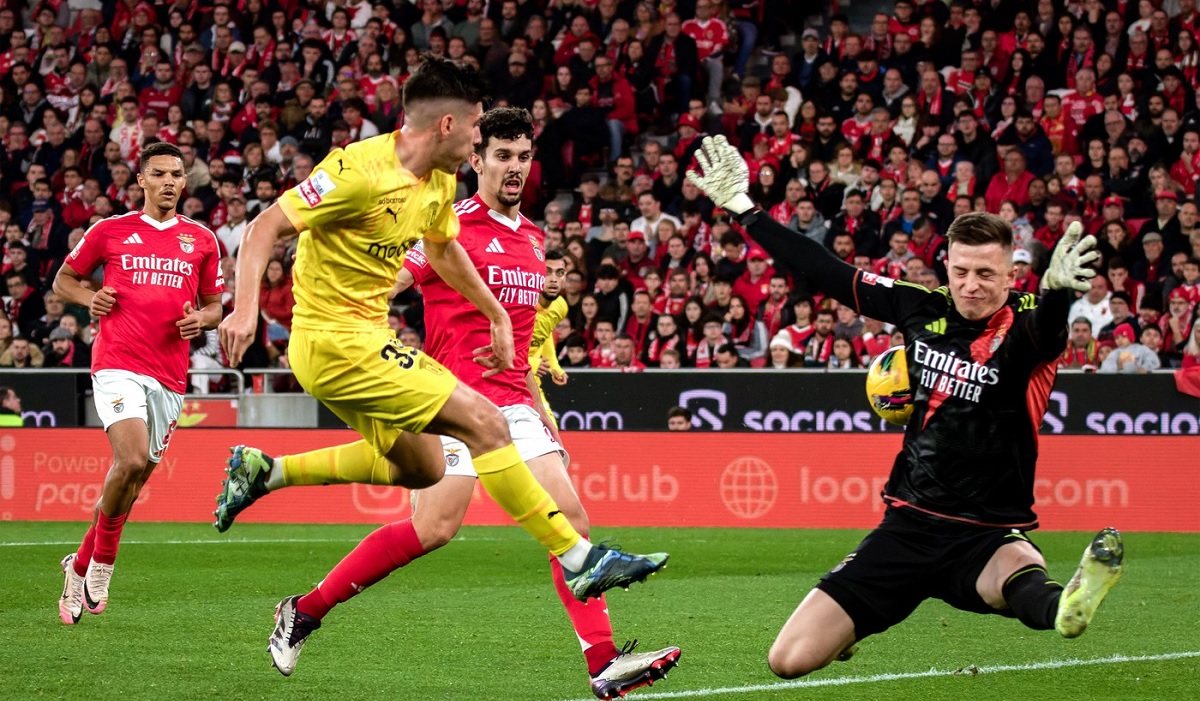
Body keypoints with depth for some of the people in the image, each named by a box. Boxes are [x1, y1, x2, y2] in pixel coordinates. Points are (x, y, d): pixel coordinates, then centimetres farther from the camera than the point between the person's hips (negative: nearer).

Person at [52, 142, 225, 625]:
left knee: (136, 475, 7)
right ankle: (102, 561, -3)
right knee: (133, 460, -23)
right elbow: (64, 280, 17)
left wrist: (201, 318, -4)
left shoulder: (202, 240, 11)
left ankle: (81, 567, 25)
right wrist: (89, 299, -4)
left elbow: (215, 305, 18)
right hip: (118, 363, -4)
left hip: (169, 376, 4)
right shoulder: (109, 231, 6)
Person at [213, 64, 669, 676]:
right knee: (484, 424, -13)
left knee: (422, 468, 21)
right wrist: (247, 305, -32)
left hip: (365, 337, 10)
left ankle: (264, 471, 22)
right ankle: (579, 560, -8)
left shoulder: (439, 183, 7)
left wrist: (496, 314, 30)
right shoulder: (360, 171, -21)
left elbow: (443, 248, 28)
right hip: (336, 343, -10)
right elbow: (265, 226, -20)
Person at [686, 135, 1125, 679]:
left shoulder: (1023, 327, -11)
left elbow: (1046, 331, -36)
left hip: (988, 534, -4)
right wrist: (740, 205, 16)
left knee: (1019, 571, -41)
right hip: (909, 525, 4)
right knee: (791, 660, -2)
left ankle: (1063, 607, -75)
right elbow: (828, 275, 11)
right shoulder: (923, 310, 2)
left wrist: (1057, 289, -60)